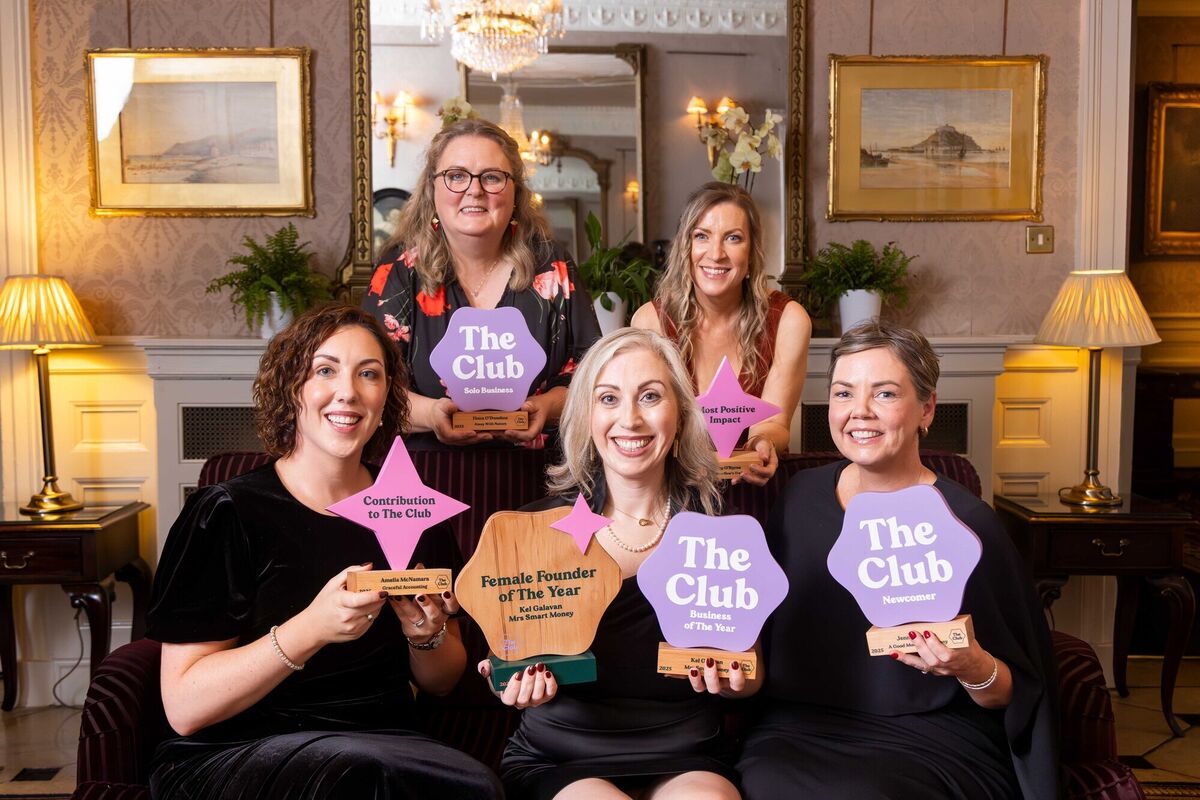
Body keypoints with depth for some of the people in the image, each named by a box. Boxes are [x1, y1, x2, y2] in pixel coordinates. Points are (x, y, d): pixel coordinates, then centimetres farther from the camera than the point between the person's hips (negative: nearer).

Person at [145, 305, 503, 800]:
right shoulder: (228, 513, -7)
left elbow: (441, 682, 14)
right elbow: (183, 707, -13)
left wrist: (427, 634, -10)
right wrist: (310, 629, -27)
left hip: (381, 747, 4)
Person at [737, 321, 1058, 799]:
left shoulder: (966, 523, -8)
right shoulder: (800, 497, 3)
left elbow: (1015, 695, -2)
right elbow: (764, 620, 13)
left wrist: (973, 668, -23)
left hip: (930, 738, -2)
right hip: (801, 727, 3)